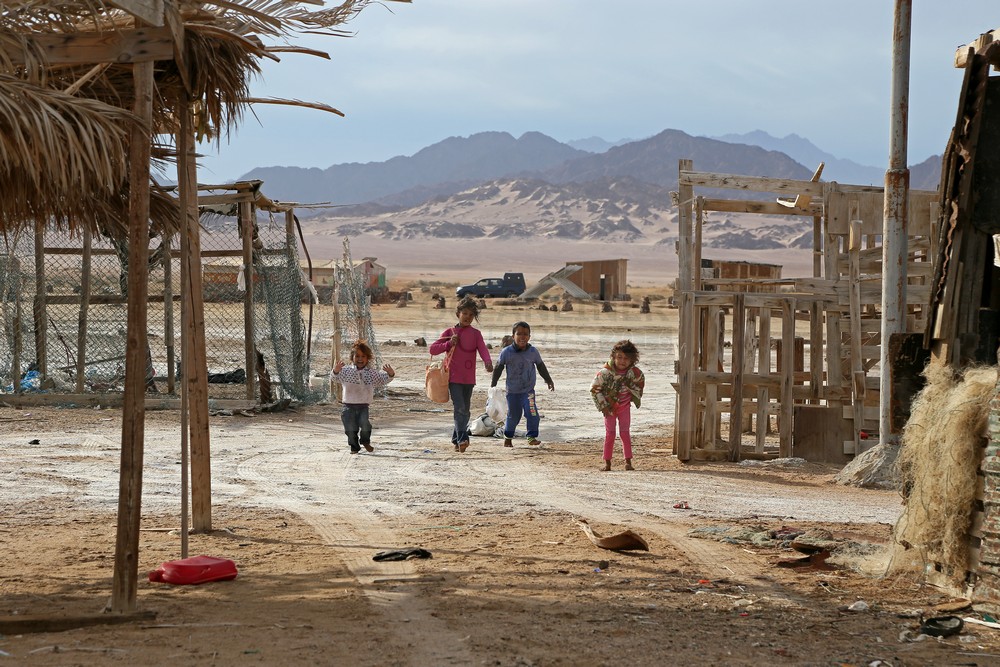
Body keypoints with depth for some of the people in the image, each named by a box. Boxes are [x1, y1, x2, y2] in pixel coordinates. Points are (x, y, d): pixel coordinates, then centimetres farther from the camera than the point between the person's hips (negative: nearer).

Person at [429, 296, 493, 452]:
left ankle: (456, 439, 24)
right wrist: (449, 344, -12)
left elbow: (482, 349, -12)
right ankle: (462, 439, -23)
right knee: (459, 408, -16)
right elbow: (432, 349, 2)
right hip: (454, 378, -3)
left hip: (469, 379, 3)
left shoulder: (476, 334, 6)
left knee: (466, 410, 10)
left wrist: (487, 362, -32)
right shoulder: (450, 332, 3)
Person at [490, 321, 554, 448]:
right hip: (512, 391, -1)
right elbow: (498, 368, 3)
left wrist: (549, 381, 16)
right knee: (513, 415, 6)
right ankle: (508, 437, 27)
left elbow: (541, 367, 12)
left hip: (528, 390, 1)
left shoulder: (533, 352, -2)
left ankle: (532, 437, -3)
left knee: (531, 413, -14)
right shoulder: (506, 352, -7)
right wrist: (493, 384, 5)